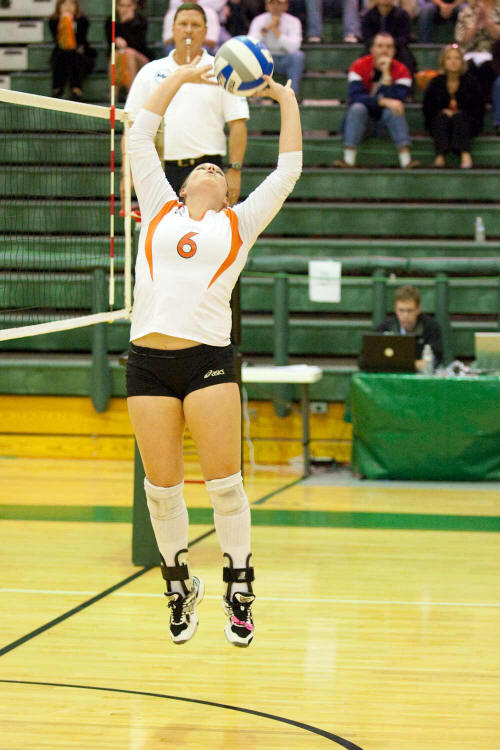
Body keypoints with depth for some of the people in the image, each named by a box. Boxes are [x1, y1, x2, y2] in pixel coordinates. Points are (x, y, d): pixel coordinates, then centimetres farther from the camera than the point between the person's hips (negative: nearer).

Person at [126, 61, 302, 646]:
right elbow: (140, 137, 21)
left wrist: (286, 98, 20)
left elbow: (287, 170, 14)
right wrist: (178, 78, 23)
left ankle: (239, 591, 5)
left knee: (224, 482, -6)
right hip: (149, 360, 1)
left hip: (208, 359, -1)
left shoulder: (238, 224, 15)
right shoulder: (160, 211, 18)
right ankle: (179, 586, 20)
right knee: (161, 486, 3)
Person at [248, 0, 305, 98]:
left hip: (285, 61, -1)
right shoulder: (259, 20, -3)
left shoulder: (293, 21, -6)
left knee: (297, 55, -33)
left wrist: (276, 30, -25)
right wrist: (266, 28, -25)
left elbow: (293, 47, -22)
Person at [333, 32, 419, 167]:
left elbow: (396, 101, -26)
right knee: (357, 108, -32)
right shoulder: (359, 66, -12)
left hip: (386, 116, 0)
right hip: (362, 115, 0)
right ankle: (348, 160, -41)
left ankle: (406, 161, -42)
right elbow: (355, 96, -26)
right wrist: (384, 101, -37)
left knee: (393, 111, -31)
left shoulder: (401, 70, -11)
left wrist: (386, 73, -32)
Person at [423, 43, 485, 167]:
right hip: (439, 125, 1)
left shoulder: (470, 81, 1)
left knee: (459, 116, -31)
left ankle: (465, 154, -50)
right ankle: (440, 155, -49)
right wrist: (443, 111, -14)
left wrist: (458, 114, -13)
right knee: (442, 116, -30)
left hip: (466, 122, -1)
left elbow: (479, 109, 1)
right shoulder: (436, 83, 3)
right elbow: (427, 108, 4)